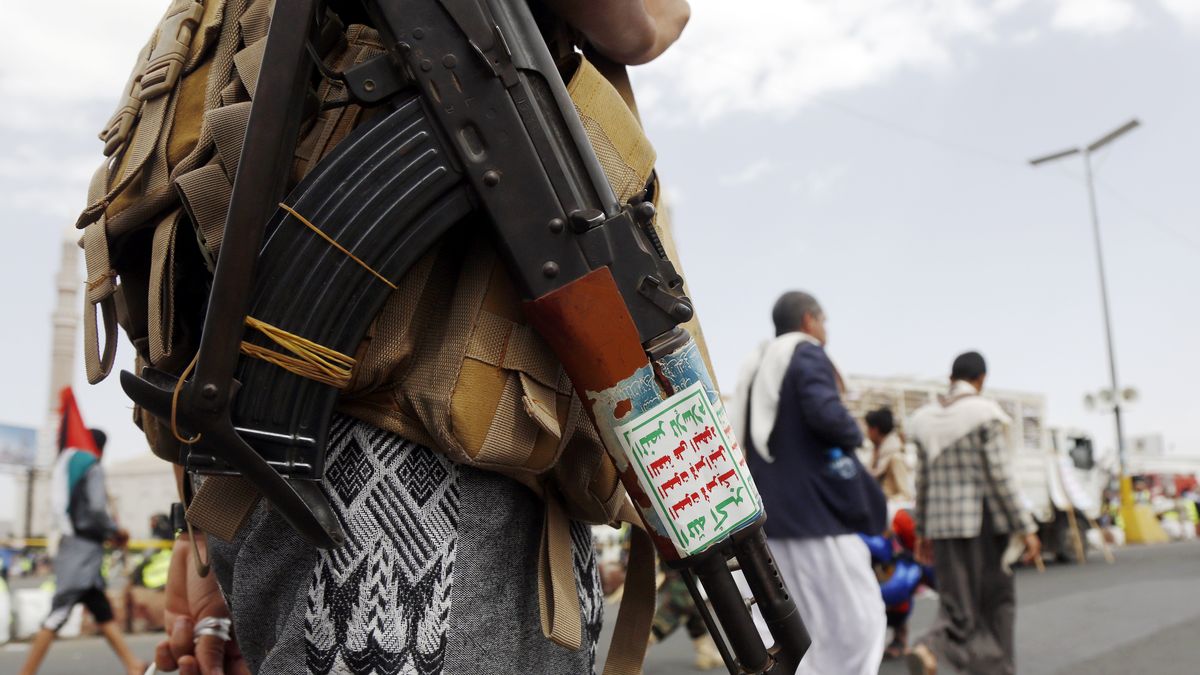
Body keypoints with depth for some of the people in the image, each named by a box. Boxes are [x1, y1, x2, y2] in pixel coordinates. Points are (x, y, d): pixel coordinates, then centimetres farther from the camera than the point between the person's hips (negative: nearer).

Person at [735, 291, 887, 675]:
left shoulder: (756, 367, 18)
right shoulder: (807, 354, -6)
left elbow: (743, 436, 20)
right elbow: (825, 413, -23)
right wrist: (854, 434, -4)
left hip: (769, 515, 8)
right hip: (818, 510, -8)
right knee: (858, 619, 0)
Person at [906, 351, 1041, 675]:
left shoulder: (926, 420, 6)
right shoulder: (986, 415, -9)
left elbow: (922, 482, 9)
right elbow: (1000, 478, -13)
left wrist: (922, 532, 16)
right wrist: (1026, 528, -8)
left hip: (943, 525, 5)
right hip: (984, 523, -4)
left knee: (958, 607, 9)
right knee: (997, 602, 14)